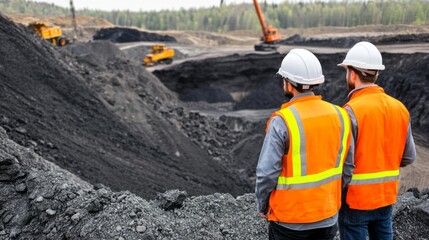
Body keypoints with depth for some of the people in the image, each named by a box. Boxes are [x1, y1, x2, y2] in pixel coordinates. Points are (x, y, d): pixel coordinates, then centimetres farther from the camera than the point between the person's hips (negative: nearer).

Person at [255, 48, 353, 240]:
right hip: (328, 216, 5)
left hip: (289, 220, -5)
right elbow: (348, 164, 3)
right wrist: (333, 198, 16)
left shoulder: (282, 121, -20)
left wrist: (262, 206, -1)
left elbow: (266, 173, -19)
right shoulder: (339, 115, -4)